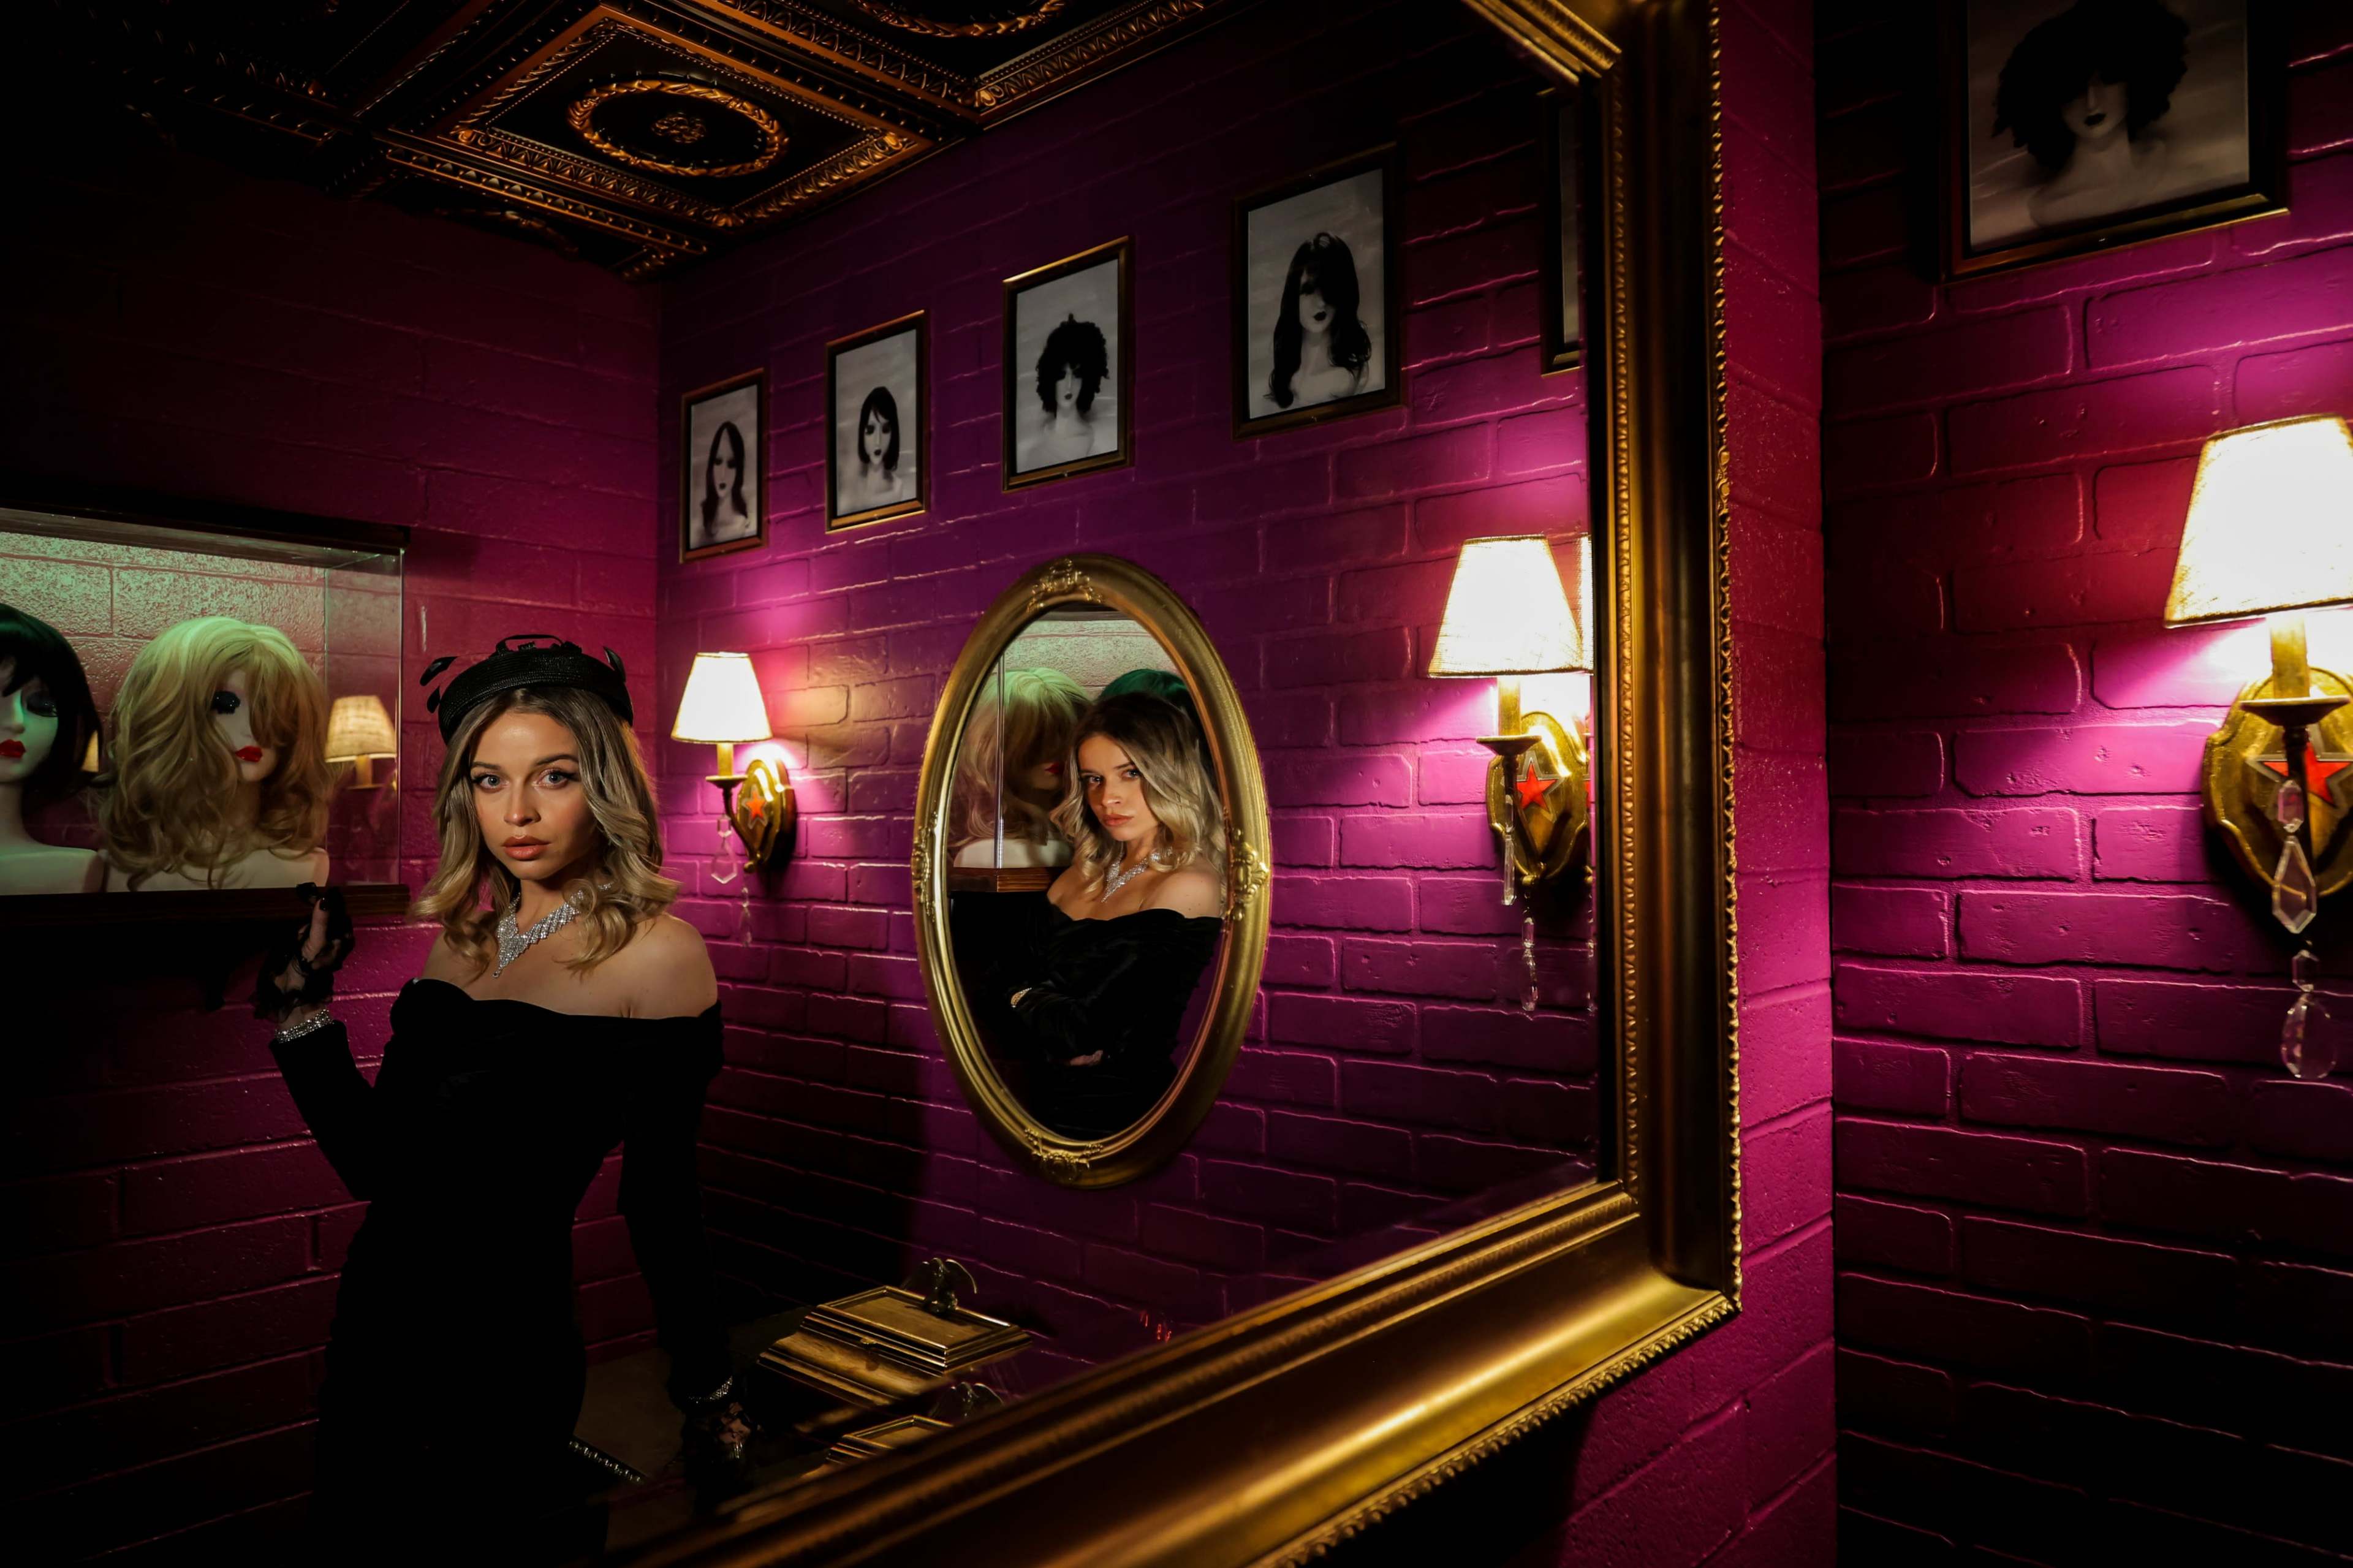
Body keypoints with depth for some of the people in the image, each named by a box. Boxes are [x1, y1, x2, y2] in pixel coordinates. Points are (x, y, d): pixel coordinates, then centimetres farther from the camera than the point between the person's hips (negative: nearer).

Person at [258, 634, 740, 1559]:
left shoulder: (656, 951, -15)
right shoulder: (464, 937, 5)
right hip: (375, 1334, 7)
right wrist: (301, 1002, 2)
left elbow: (661, 1199, -9)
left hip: (501, 1356, -7)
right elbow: (376, 1166, 6)